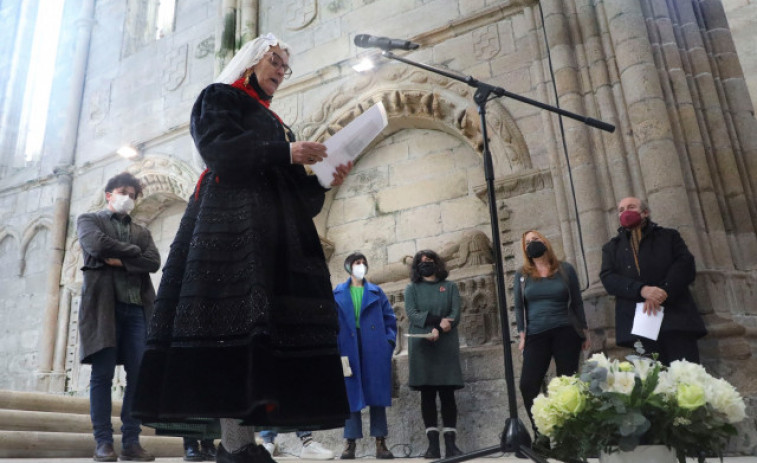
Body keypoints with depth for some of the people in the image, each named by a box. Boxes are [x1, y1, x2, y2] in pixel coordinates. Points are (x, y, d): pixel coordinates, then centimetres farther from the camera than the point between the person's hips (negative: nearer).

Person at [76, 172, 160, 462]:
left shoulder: (142, 232, 24)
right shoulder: (89, 220, 15)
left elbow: (154, 262, 6)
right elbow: (96, 244, -8)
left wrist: (121, 260, -5)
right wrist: (133, 251, 1)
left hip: (137, 307, 3)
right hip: (104, 304, -3)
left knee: (139, 375, -3)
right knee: (102, 375, -5)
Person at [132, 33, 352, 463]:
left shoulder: (277, 124, 32)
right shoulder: (220, 98, 14)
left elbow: (296, 193, 23)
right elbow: (218, 148, -8)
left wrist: (324, 180, 3)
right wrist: (286, 153, -13)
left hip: (277, 233, 7)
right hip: (232, 223, -7)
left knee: (270, 325, -7)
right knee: (237, 320, -19)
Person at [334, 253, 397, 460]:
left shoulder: (376, 292, 12)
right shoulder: (337, 294, 8)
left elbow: (390, 318, 11)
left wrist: (389, 342, -1)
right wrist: (335, 349, -7)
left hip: (375, 350, 1)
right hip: (349, 350, -1)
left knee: (377, 394, 3)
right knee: (351, 394, 1)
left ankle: (380, 442, 8)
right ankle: (350, 442, 7)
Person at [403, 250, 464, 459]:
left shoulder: (450, 287, 12)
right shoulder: (411, 289, 12)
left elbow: (455, 316, 1)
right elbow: (412, 315, -3)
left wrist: (437, 330, -15)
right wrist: (438, 320, -13)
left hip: (446, 347, 0)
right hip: (421, 348, 0)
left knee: (447, 394, -2)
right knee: (427, 395, -1)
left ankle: (450, 443, 1)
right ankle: (433, 444, 2)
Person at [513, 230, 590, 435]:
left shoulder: (565, 269, 6)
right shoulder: (522, 275, 7)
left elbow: (577, 302, 9)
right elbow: (518, 306, 7)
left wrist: (585, 331, 7)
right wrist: (522, 335, 0)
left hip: (566, 332, -1)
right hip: (536, 335, 1)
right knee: (528, 385, -8)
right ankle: (540, 432, 5)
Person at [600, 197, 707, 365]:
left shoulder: (669, 236, 19)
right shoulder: (611, 248, 20)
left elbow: (685, 265, 4)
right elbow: (608, 278, 3)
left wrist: (663, 291, -14)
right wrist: (642, 290, -15)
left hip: (676, 320, 0)